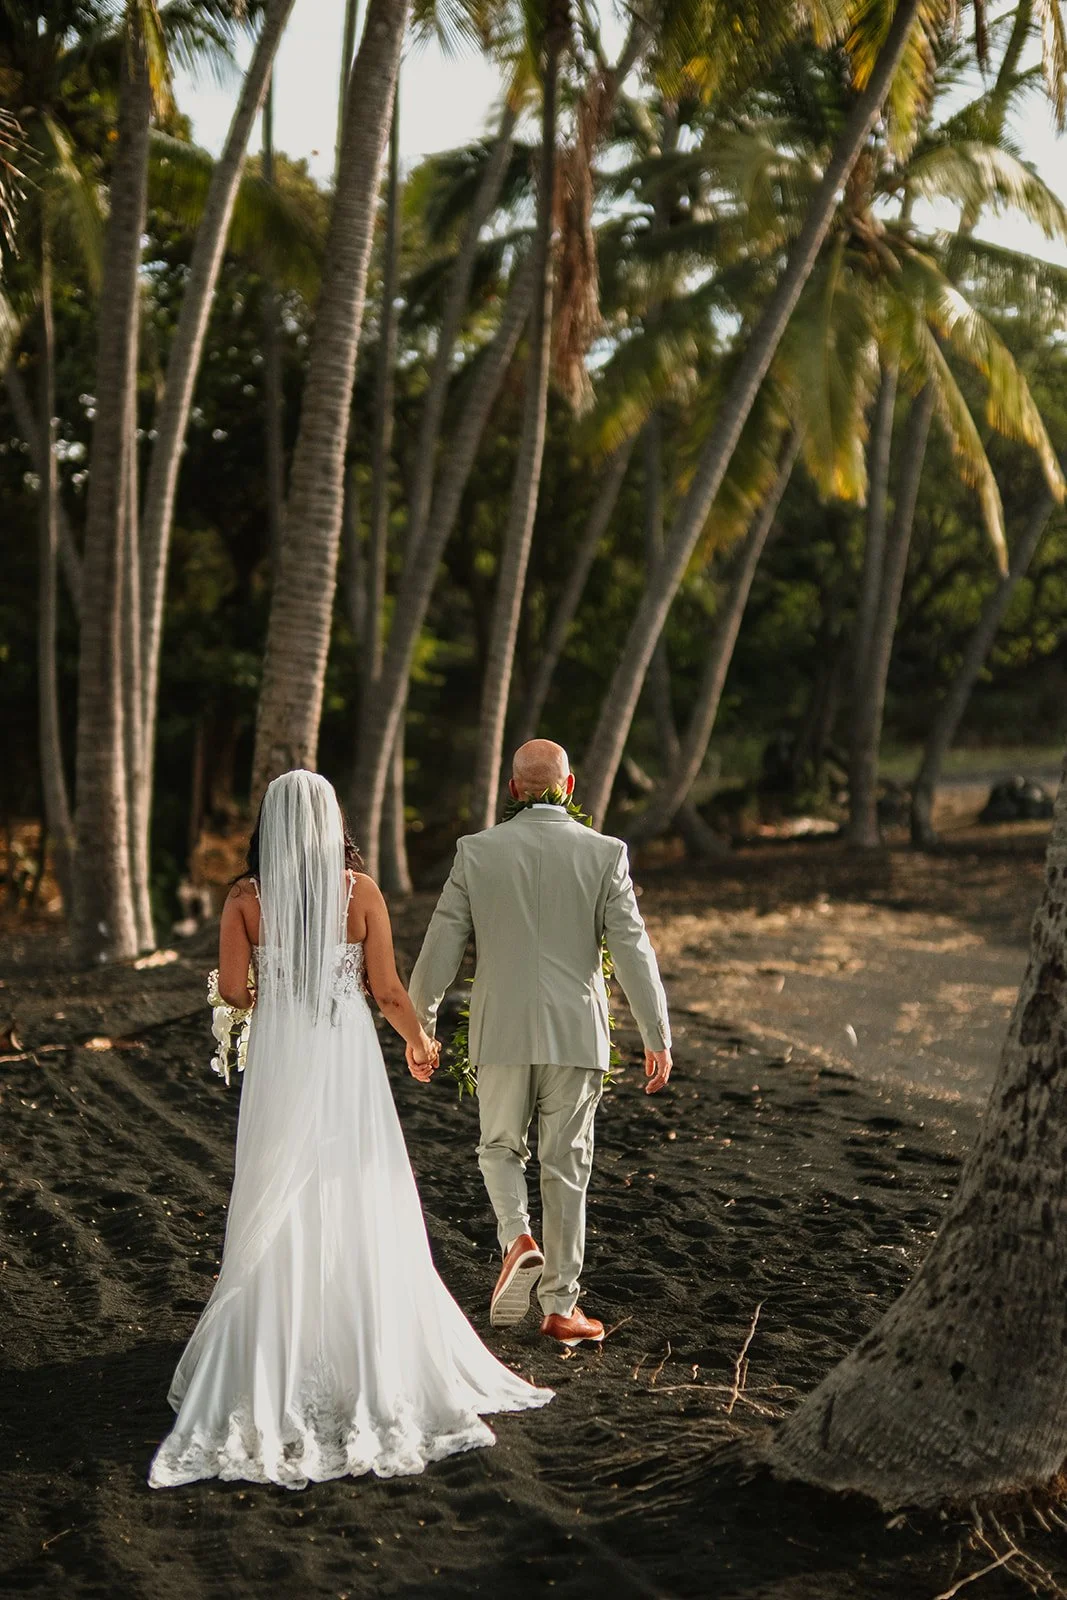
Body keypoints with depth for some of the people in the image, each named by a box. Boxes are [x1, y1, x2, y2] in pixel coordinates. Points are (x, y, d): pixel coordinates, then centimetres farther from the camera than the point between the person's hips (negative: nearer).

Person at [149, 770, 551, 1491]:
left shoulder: (246, 898, -4)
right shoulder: (360, 891, -6)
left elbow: (232, 990, -5)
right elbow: (388, 989, -4)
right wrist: (418, 1039, 14)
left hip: (279, 1060, 1)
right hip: (348, 1059, -1)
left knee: (280, 1217, 9)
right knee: (363, 1212, 8)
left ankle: (272, 1371, 13)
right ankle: (376, 1368, 14)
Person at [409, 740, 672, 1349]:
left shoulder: (477, 852, -2)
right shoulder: (604, 854, -4)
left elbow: (441, 946, -1)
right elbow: (633, 950, -6)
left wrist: (420, 1024, 11)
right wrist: (658, 1037, 0)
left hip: (502, 1031, 0)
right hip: (576, 1032, 0)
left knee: (501, 1148, 18)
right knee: (566, 1167, 8)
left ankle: (517, 1238, -10)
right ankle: (560, 1307, 13)